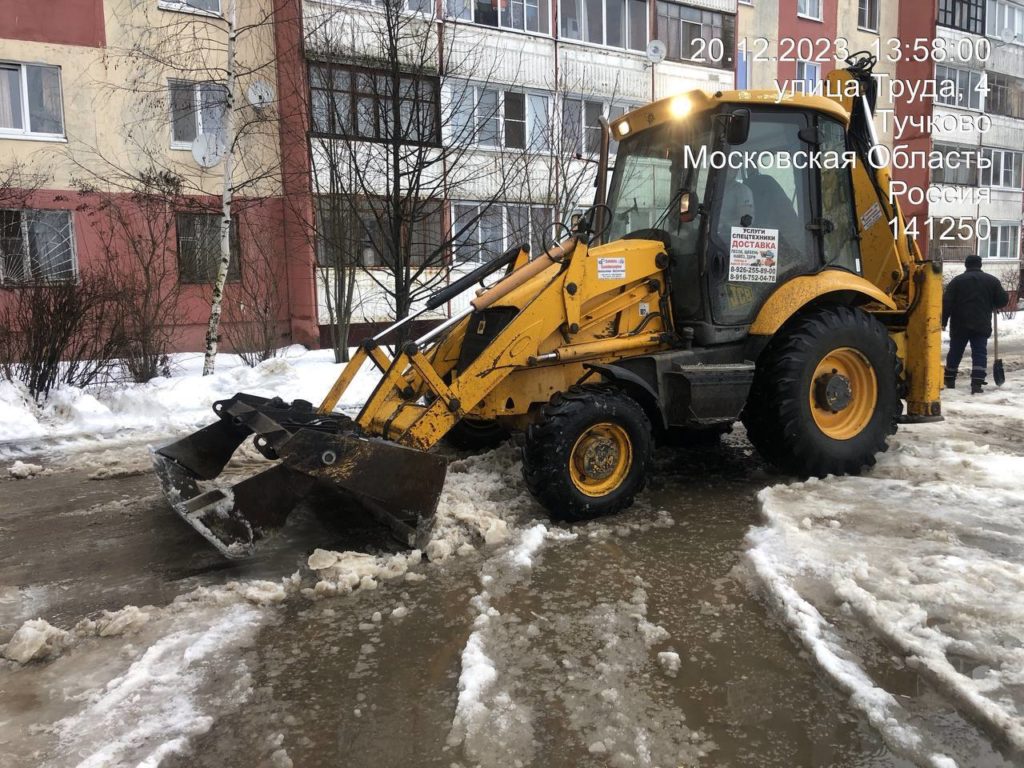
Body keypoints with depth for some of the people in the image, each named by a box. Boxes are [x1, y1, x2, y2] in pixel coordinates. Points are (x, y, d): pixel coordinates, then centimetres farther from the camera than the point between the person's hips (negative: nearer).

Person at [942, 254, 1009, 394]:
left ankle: (949, 380, 22)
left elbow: (946, 303, -6)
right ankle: (977, 384, -10)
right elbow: (1003, 300, 5)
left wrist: (943, 321, -3)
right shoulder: (992, 280, 5)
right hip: (982, 325, 0)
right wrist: (992, 306, 25)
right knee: (980, 353, 1)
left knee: (955, 352, 12)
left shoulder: (957, 280, 0)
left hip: (960, 325, 0)